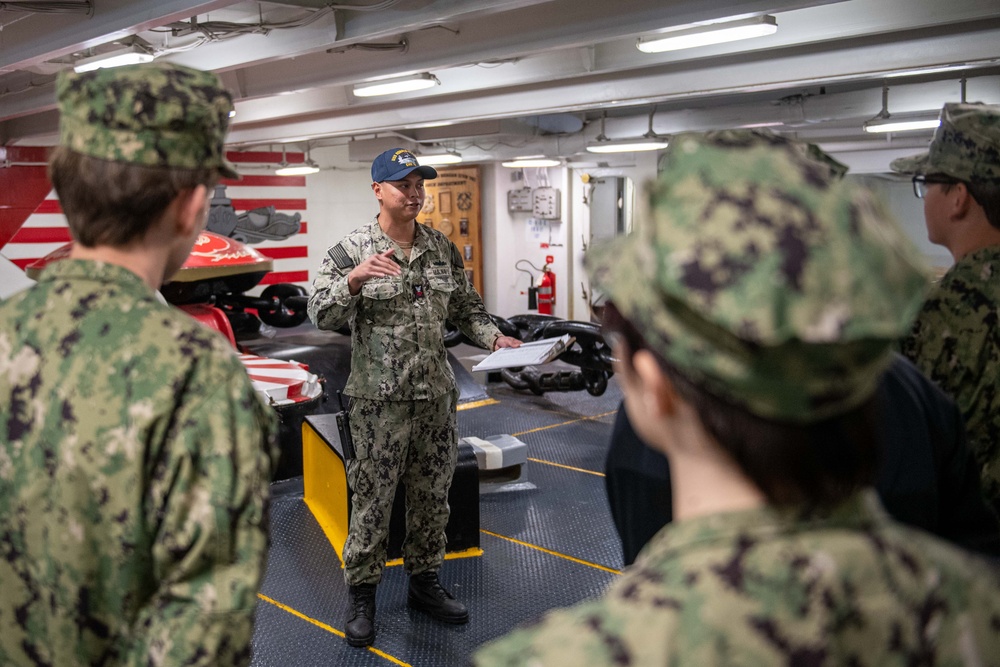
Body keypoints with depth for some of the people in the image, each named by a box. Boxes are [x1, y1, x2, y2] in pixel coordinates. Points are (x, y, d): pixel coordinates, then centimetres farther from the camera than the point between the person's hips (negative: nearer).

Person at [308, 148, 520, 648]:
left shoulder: (443, 248, 8)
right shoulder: (352, 250, -7)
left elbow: (466, 309, 13)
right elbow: (322, 315, -15)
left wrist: (495, 338, -4)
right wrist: (354, 279, -32)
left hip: (437, 395, 5)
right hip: (379, 399, -5)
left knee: (432, 495, 14)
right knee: (373, 499, 4)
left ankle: (424, 583, 31)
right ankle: (362, 595, 19)